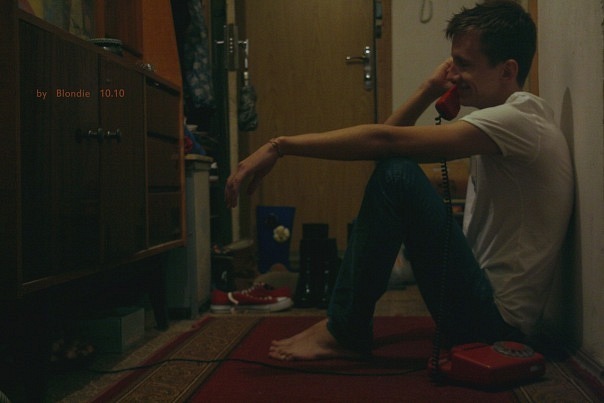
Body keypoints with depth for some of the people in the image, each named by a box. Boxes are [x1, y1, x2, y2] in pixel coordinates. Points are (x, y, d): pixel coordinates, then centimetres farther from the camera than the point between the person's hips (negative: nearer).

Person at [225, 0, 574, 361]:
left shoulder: (519, 121, -17)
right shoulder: (509, 118, 12)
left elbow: (385, 139, -25)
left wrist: (280, 146, -24)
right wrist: (429, 91, -2)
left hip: (495, 320, -10)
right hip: (490, 303, 10)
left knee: (396, 174, -22)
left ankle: (345, 331, -10)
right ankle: (345, 325, 9)